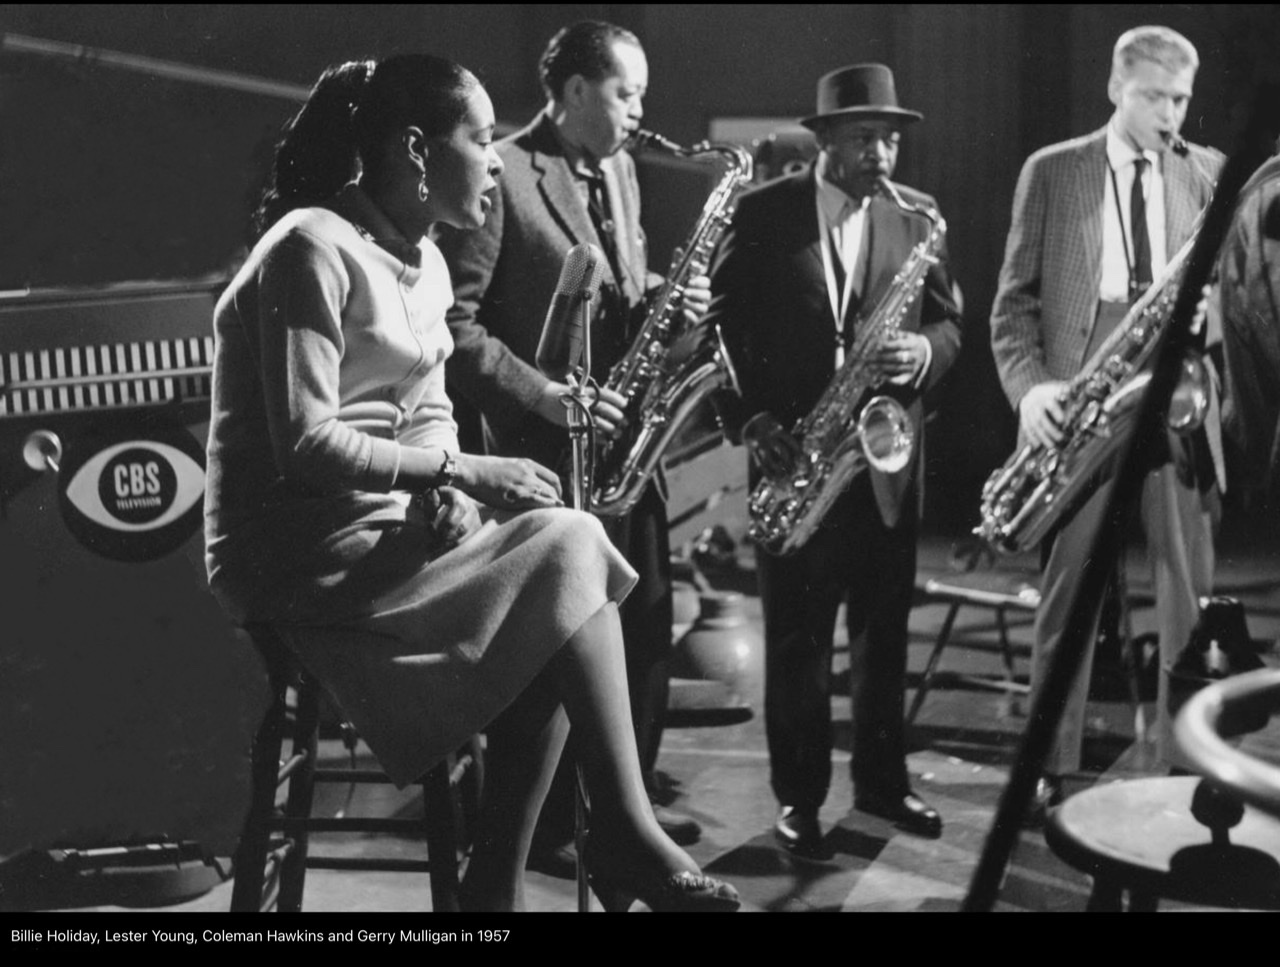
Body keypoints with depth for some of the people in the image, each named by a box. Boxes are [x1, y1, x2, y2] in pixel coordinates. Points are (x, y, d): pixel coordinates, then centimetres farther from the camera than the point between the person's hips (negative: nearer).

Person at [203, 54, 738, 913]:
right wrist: (461, 473, -22)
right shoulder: (312, 249, -15)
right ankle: (626, 834, -12)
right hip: (306, 554, -8)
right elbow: (304, 445, -21)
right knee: (570, 553, -19)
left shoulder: (424, 262, 13)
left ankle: (498, 884, -10)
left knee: (558, 609, -14)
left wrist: (445, 492, -7)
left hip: (394, 527, 8)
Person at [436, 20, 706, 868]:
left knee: (646, 625, 11)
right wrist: (543, 395, -22)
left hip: (625, 434, 8)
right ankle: (550, 824, 11)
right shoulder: (501, 177, -13)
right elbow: (452, 322, -17)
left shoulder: (620, 174, 13)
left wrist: (666, 299, 0)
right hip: (547, 443, -8)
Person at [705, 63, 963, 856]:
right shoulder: (763, 214, -2)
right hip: (794, 448, -3)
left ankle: (882, 777, 24)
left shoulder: (916, 218, 6)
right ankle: (800, 793, 11)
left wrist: (922, 353, -16)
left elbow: (949, 321, 7)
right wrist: (751, 418, -12)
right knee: (797, 633, 1)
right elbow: (720, 321, -3)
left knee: (884, 625, 11)